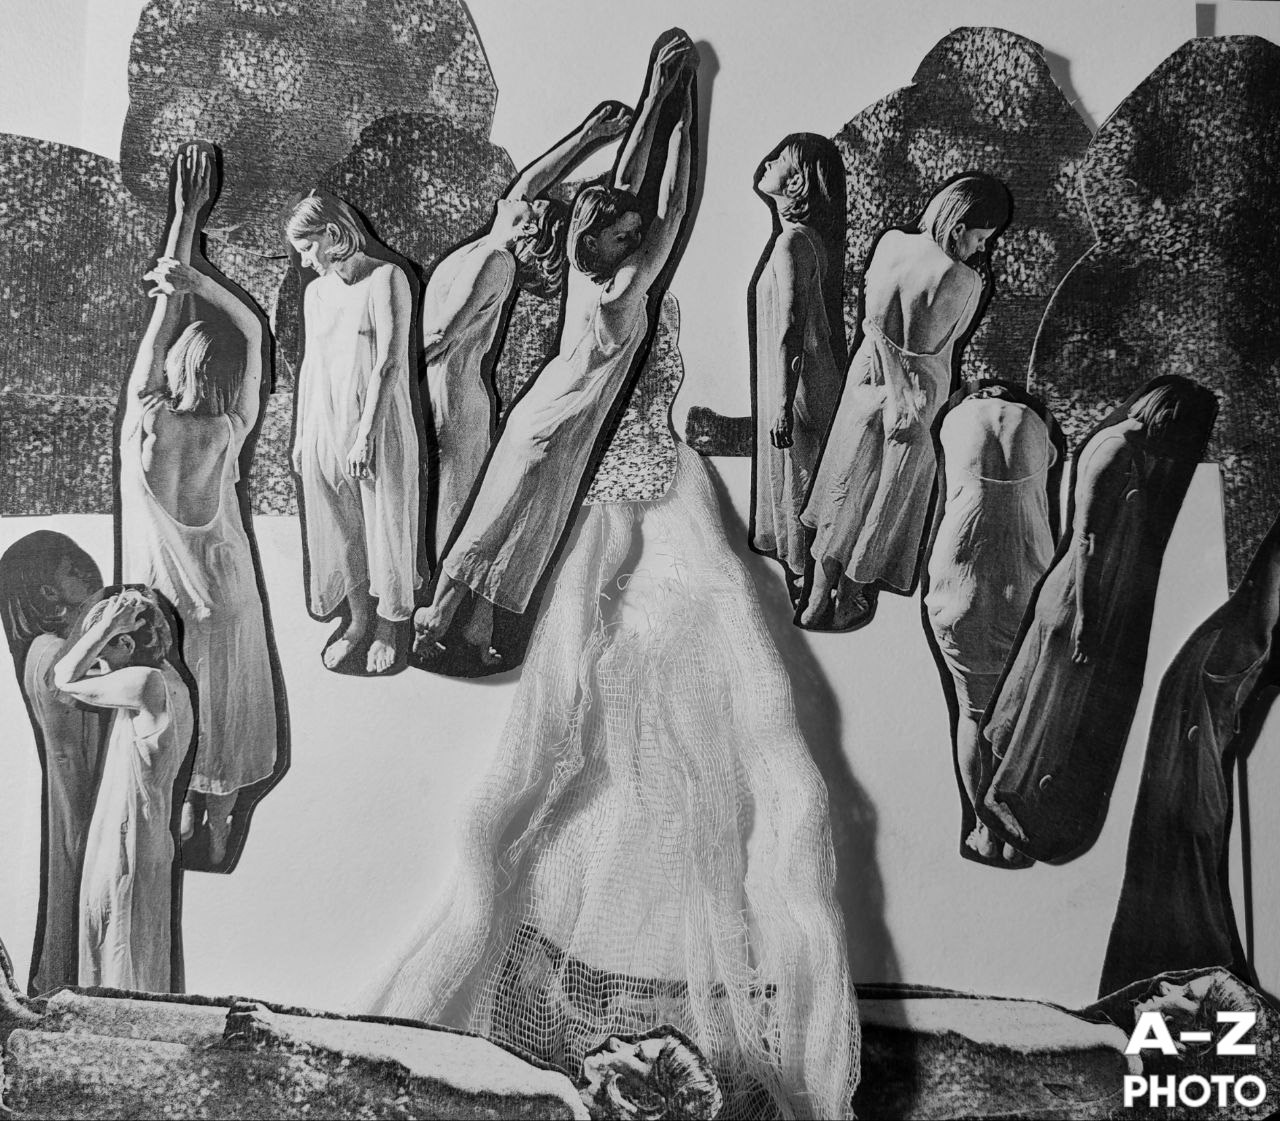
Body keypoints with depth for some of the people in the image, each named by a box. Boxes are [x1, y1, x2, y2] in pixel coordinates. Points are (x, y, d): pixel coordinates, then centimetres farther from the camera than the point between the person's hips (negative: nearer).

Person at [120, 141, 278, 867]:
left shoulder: (144, 424, -22)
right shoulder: (227, 436, -25)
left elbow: (163, 309, -15)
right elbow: (252, 327, -14)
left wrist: (185, 216, -10)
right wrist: (197, 276, -22)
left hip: (157, 583, 1)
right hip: (218, 584, -1)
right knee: (222, 693, 17)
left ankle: (184, 806, 35)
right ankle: (219, 818, 31)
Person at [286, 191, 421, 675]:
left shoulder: (386, 278, -9)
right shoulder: (315, 292, 11)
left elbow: (390, 363, -14)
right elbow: (310, 364, 17)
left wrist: (365, 435, -18)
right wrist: (300, 435, 17)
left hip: (378, 426, -6)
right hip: (324, 426, 6)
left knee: (385, 528, 4)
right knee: (338, 530, 11)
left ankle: (387, 628, 21)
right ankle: (358, 622, 27)